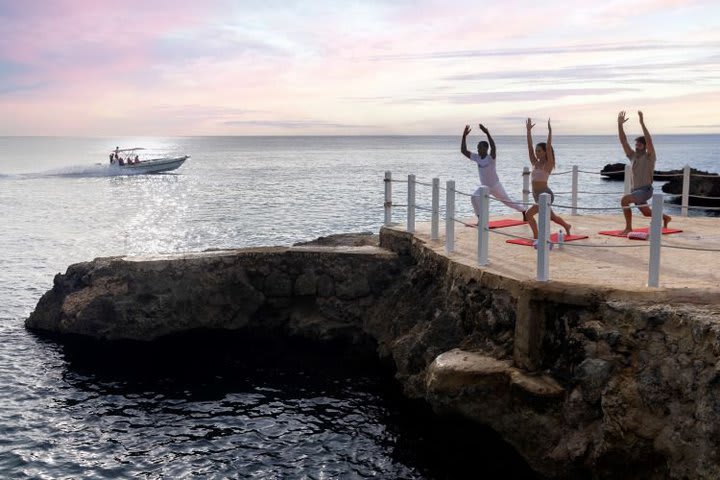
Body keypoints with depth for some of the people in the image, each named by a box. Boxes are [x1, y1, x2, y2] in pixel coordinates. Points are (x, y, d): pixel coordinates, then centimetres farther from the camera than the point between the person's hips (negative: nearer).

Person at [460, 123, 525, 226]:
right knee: (474, 198, -21)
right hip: (484, 186, 5)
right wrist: (464, 136, -21)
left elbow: (493, 147, -47)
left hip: (495, 186, -5)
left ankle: (523, 211, 37)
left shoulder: (491, 157, -24)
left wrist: (487, 133, -53)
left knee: (507, 201, 12)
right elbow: (463, 151, -11)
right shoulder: (477, 157, -8)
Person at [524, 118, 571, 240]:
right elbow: (529, 147, 2)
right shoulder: (535, 163, 6)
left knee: (529, 214, -21)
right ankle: (567, 225, 52)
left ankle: (536, 237, -9)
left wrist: (549, 131, -26)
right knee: (551, 216, 27)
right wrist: (528, 130, -1)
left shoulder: (548, 164, -10)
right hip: (538, 196, 8)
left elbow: (548, 147, -22)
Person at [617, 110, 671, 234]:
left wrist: (642, 123, -30)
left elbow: (649, 141, -24)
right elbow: (623, 141, 3)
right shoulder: (632, 156, 8)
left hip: (645, 190, -8)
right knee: (647, 213, 26)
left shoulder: (649, 157, -8)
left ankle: (628, 228, -24)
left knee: (624, 200, -31)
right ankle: (666, 218, 54)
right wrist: (620, 124, -7)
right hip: (635, 190, 8)